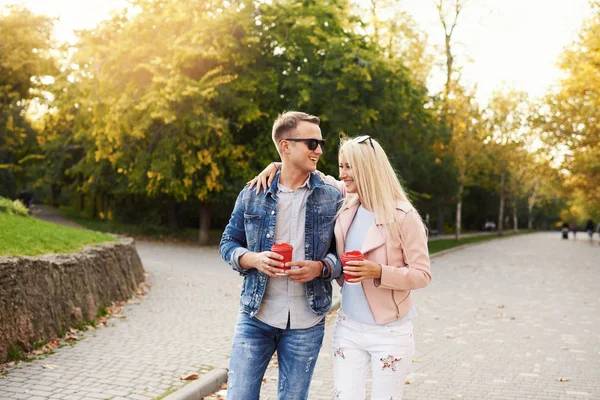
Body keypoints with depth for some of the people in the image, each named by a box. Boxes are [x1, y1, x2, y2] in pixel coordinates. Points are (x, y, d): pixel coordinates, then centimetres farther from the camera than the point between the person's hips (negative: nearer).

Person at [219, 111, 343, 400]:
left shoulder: (332, 198, 0)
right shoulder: (253, 194, 0)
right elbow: (228, 243, 6)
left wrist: (320, 267, -17)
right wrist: (254, 259, -14)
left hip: (306, 323, 0)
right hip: (255, 317, 0)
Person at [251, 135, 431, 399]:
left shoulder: (403, 216, -14)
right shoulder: (346, 203, 1)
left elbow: (422, 274, -11)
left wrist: (379, 271, -24)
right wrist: (278, 167, 2)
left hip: (390, 333, -4)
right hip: (348, 328, 4)